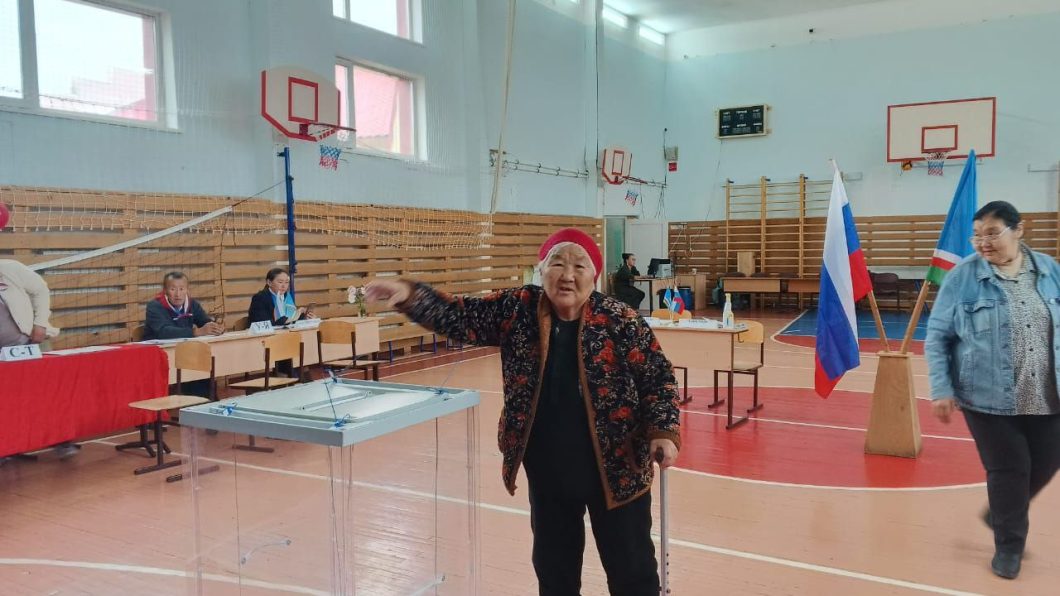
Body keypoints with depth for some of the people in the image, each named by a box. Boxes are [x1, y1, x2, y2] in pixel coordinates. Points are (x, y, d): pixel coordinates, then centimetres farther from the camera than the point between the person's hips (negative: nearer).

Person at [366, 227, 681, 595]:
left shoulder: (620, 321, -13)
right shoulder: (518, 309, -6)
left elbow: (658, 377, -6)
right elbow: (460, 317, -4)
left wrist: (663, 431, -19)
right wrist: (409, 295, -19)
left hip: (615, 472, -2)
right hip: (547, 474, 3)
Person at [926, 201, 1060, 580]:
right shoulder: (964, 276, -7)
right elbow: (937, 336, -4)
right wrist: (941, 389, -10)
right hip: (990, 398, -4)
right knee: (1008, 470, 3)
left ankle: (1001, 514, 41)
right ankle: (1009, 545, 26)